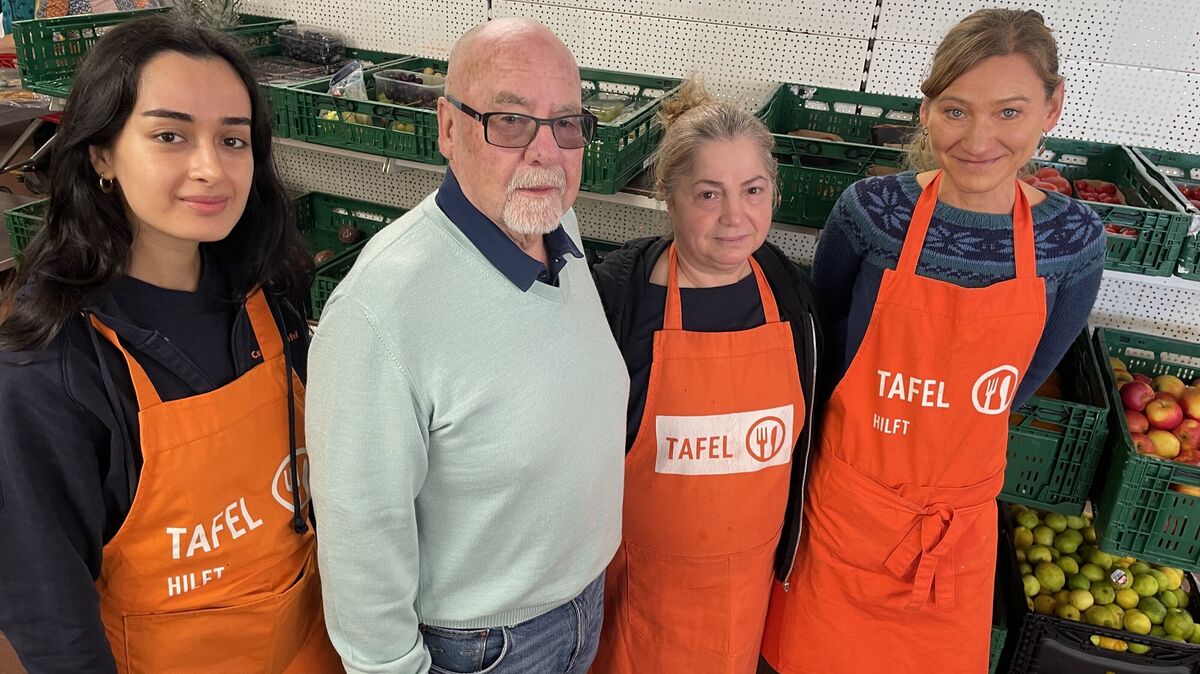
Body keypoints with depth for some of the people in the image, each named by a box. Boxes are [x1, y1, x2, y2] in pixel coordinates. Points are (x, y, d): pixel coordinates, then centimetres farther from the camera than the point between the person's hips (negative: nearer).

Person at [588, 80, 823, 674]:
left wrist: (791, 546, 13)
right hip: (639, 573, -3)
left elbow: (801, 434, 6)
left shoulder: (788, 291, -7)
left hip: (749, 571, 3)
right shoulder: (619, 292, -19)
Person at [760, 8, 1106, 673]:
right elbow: (823, 345, -1)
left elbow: (1016, 385, 3)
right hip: (847, 500, -1)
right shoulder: (871, 212, -14)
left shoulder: (1073, 240, -9)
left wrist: (934, 441, 3)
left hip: (961, 518, 2)